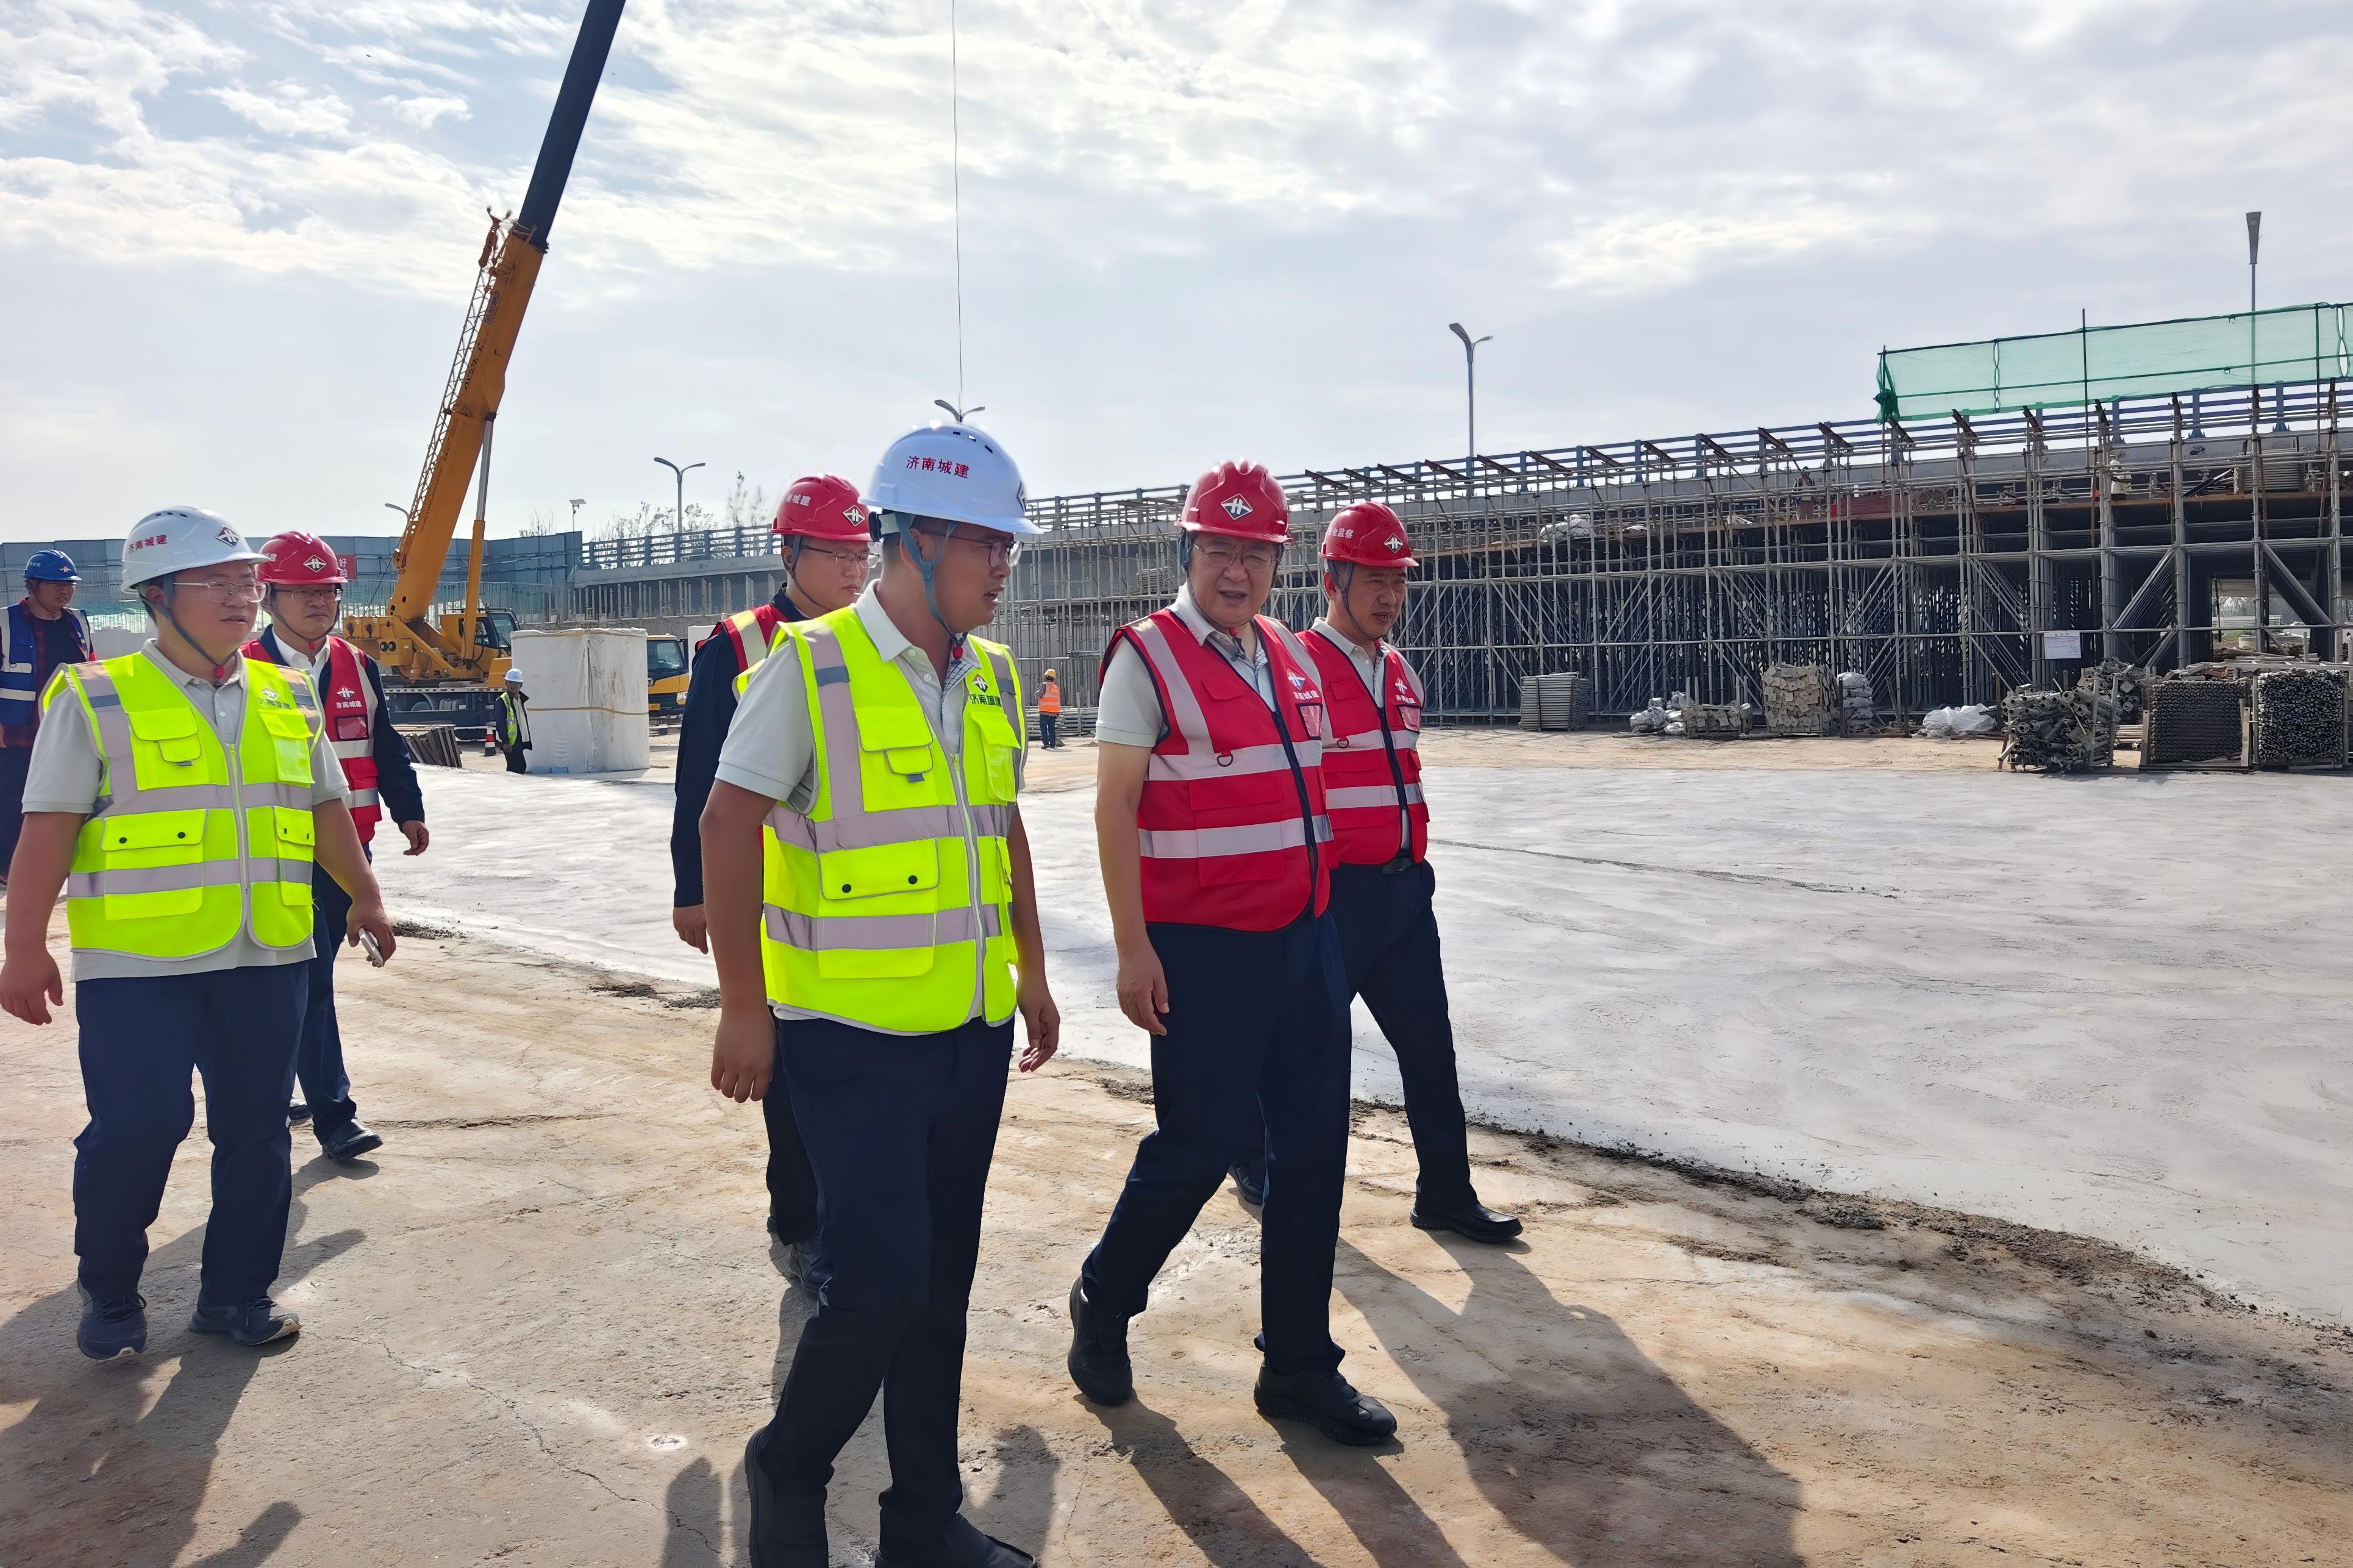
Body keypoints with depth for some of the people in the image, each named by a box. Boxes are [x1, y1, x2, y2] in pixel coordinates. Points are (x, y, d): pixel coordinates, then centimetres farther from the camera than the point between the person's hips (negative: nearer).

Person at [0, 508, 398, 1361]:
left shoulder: (289, 699, 10)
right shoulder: (95, 700, -3)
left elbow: (326, 810, 21)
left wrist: (364, 897, 24)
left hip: (265, 960, 4)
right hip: (138, 965, -4)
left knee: (258, 1129, 8)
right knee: (135, 1129, -3)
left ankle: (237, 1291, 23)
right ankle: (109, 1297, 20)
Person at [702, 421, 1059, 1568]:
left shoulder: (993, 678, 8)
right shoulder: (811, 668, -11)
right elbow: (729, 828, -12)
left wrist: (1031, 967, 19)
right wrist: (744, 1005, -14)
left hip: (972, 1030, 6)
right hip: (854, 1036, -6)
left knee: (940, 1284, 13)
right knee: (879, 1281, -8)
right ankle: (788, 1471, 21)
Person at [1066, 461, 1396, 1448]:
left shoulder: (1291, 658, 12)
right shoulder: (1147, 655, -8)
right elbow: (1115, 806, -11)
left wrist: (1319, 912, 16)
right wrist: (1133, 949, -15)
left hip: (1304, 939, 7)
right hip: (1202, 952, -7)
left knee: (1314, 1152, 7)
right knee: (1198, 1146, -1)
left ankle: (1300, 1366, 21)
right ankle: (1102, 1305, 27)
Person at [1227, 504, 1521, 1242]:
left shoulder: (1401, 675, 13)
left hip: (1404, 887, 7)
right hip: (1331, 894, -7)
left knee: (1429, 1042, 9)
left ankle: (1446, 1193, 19)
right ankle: (1257, 1160, 30)